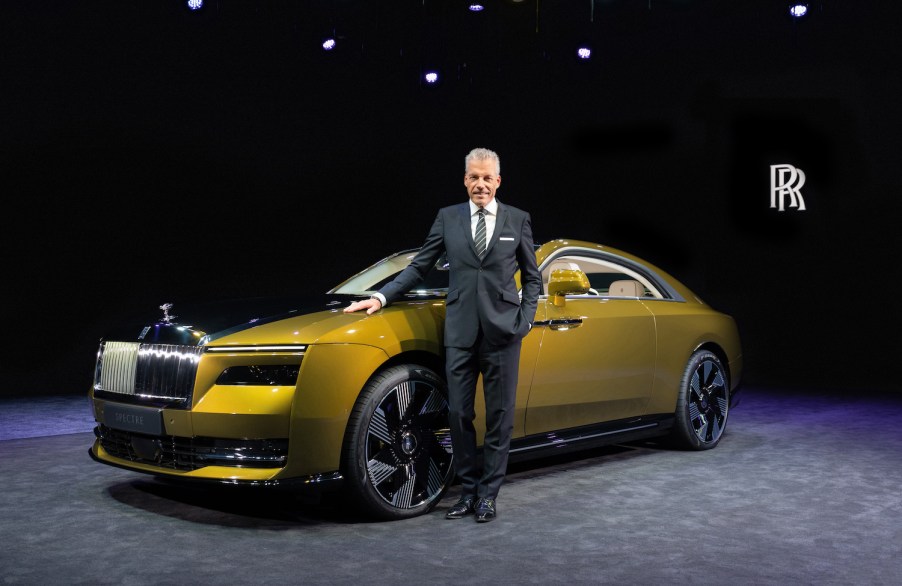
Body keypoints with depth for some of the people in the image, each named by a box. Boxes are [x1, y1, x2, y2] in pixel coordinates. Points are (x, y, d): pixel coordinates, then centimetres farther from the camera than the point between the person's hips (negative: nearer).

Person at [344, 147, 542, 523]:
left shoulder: (518, 220, 6)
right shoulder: (448, 218, 7)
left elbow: (532, 277, 12)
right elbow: (419, 267, 9)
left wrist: (525, 318, -1)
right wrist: (381, 297, 0)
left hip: (503, 331, -1)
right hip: (461, 332, 1)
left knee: (499, 415, 4)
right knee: (459, 414, 4)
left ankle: (488, 494, 14)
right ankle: (468, 491, 17)